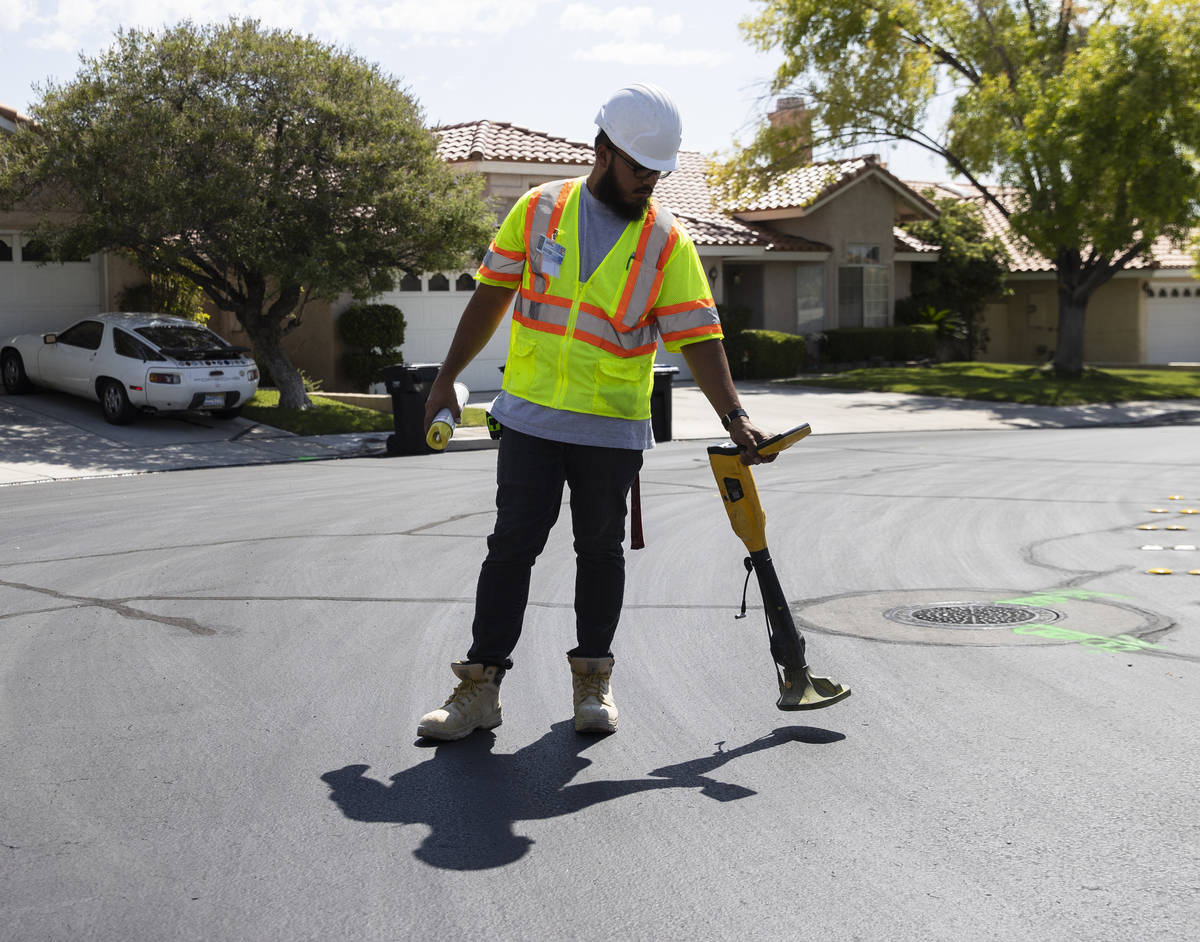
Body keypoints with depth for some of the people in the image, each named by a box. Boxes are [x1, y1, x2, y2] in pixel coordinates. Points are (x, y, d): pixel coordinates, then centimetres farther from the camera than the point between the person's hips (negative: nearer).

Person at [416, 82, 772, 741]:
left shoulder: (667, 242, -2)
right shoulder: (540, 209, 2)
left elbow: (697, 337, -6)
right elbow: (492, 297, 8)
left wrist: (734, 417, -17)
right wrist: (447, 379, 8)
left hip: (614, 430, 0)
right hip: (530, 415, 0)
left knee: (601, 551, 8)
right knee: (512, 545, 0)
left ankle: (593, 678, 23)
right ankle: (481, 685, 6)